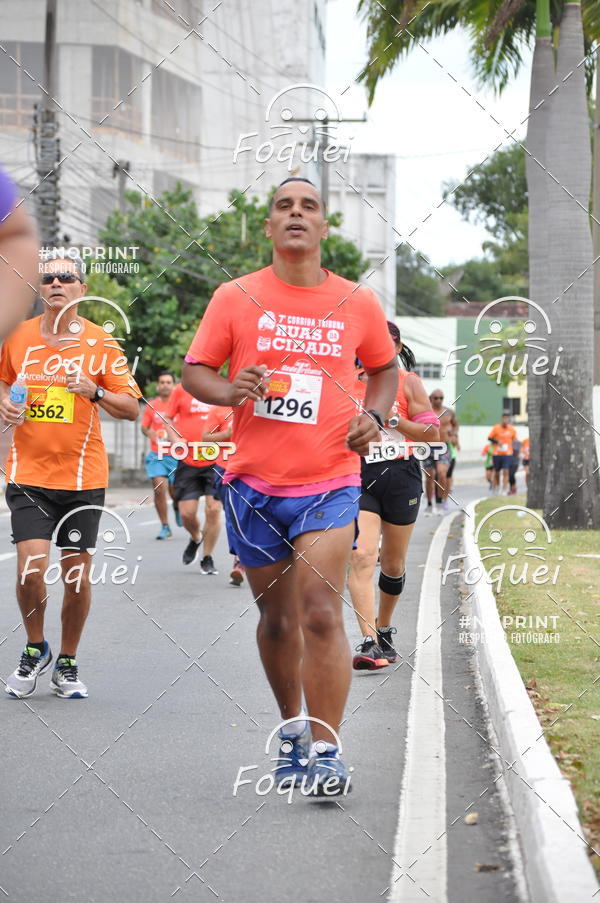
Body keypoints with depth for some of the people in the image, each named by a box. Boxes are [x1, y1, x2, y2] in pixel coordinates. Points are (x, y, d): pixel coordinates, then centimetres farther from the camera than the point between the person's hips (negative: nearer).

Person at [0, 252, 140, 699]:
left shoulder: (101, 342, -2)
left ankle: (68, 663, 22)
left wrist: (94, 391, -18)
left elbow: (132, 409, -1)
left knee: (77, 576, 2)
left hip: (83, 476, 0)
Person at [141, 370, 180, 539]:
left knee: (175, 492, 2)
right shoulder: (152, 405, 5)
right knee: (159, 489, -11)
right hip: (156, 455, 1)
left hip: (176, 455, -1)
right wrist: (149, 432, -12)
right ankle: (165, 527, -1)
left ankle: (177, 506, 40)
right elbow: (144, 426, 10)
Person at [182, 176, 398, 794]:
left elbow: (384, 368, 20)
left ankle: (325, 749, -10)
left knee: (321, 614, -14)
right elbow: (194, 371, 5)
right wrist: (230, 391, -16)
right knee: (276, 617, 11)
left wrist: (373, 416, 1)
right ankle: (292, 725, 33)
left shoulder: (358, 304, 4)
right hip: (254, 486, 1)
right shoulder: (235, 298, 1)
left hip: (330, 484, -1)